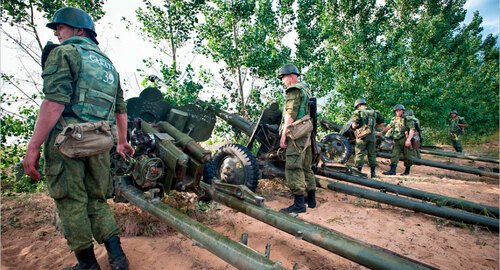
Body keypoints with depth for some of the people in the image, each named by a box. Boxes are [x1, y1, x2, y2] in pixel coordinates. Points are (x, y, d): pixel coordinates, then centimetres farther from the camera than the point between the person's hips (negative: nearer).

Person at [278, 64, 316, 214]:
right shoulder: (305, 90, 22)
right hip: (306, 134, 10)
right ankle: (311, 200, 22)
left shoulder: (294, 90, -8)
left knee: (293, 168, -9)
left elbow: (290, 115, -17)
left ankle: (299, 204, -7)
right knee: (306, 168, 14)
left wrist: (283, 135, -16)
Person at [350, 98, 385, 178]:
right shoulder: (374, 112, 13)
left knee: (359, 154, 2)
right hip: (372, 135, 4)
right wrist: (374, 127, 20)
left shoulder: (358, 112, -2)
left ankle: (358, 171, 3)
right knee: (372, 154, 12)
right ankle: (373, 172, 15)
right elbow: (383, 123, 13)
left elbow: (354, 125, -13)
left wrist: (353, 126, 9)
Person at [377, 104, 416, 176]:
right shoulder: (394, 119, 13)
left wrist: (409, 140, -24)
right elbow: (389, 126, 30)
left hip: (405, 140, -5)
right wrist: (381, 132, 36)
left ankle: (407, 171, 19)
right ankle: (392, 170, -10)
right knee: (394, 155, -6)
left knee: (407, 156, 4)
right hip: (397, 141, 5)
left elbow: (412, 130, -14)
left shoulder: (408, 119, -6)